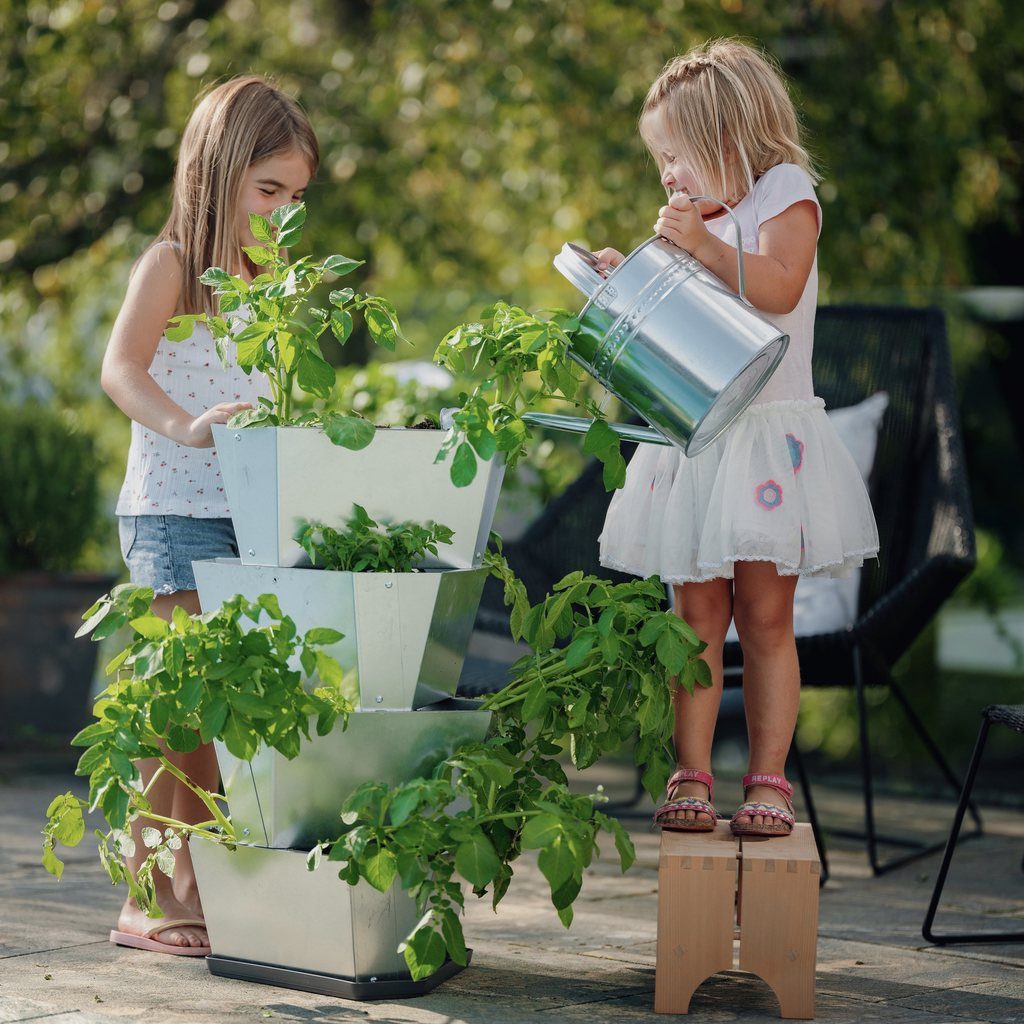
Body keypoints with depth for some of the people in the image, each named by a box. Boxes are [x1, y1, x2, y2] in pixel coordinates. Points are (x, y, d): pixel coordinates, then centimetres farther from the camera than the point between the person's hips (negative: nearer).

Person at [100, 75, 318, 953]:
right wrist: (185, 427, -39)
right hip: (176, 513, -7)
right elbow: (122, 368, -23)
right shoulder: (171, 264, -6)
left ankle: (188, 888, 16)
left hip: (248, 517, 7)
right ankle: (145, 897, -1)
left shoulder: (264, 282, 19)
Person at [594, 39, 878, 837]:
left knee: (765, 614, -3)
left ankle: (768, 782, 2)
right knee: (697, 613, 2)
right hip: (696, 438, 6)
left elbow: (779, 286, -17)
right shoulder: (704, 222, 20)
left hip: (767, 436, -6)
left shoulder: (785, 194, 0)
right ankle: (692, 778, 4)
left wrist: (702, 244, -23)